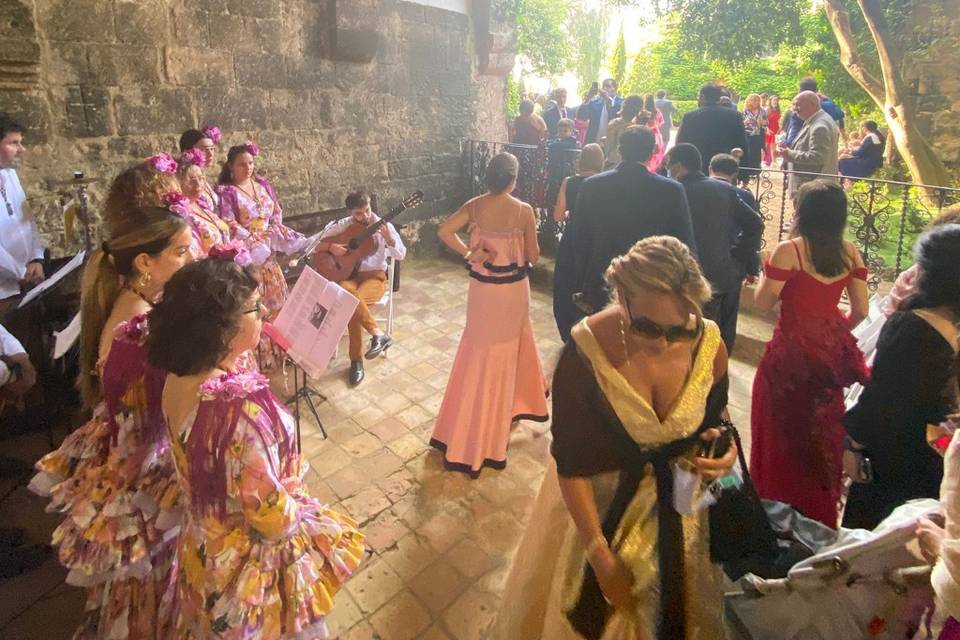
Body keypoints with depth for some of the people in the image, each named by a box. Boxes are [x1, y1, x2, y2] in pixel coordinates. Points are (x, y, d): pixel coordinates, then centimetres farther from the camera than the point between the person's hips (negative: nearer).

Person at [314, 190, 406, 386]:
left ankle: (356, 360, -21)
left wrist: (389, 238, -24)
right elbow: (318, 245, 9)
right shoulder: (341, 225, 5)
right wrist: (331, 246, -12)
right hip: (348, 274, 2)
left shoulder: (383, 226, 0)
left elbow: (401, 255, -6)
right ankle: (378, 334, -27)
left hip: (374, 276, -2)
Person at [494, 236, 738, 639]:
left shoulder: (709, 346, -21)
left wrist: (725, 448, -19)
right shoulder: (584, 355, -32)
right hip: (600, 504, -2)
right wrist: (601, 556, -19)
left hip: (680, 502, 3)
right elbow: (570, 465, -22)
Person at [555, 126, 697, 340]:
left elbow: (578, 240, 0)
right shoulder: (672, 190, -9)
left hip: (600, 288, 2)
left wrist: (582, 284, 10)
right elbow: (685, 245, -5)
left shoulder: (591, 186, -5)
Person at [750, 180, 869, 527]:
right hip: (832, 352, 6)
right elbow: (860, 310, 3)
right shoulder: (850, 252, 0)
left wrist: (767, 266, 3)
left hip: (792, 350, -6)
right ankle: (819, 515, 38)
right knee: (823, 433, 21)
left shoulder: (788, 250, -16)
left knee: (783, 433, 11)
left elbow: (763, 302, -12)